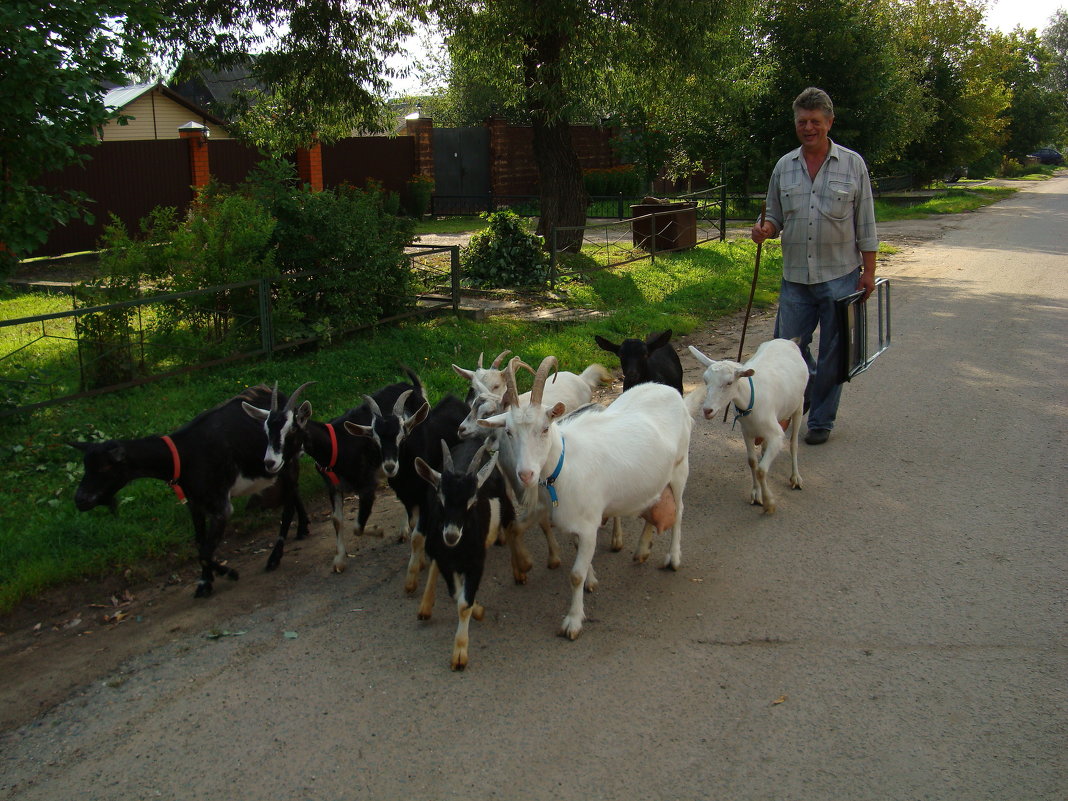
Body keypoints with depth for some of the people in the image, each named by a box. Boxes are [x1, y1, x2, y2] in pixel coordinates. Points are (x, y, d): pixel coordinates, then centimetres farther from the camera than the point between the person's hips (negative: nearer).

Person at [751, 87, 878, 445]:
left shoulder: (852, 164, 1)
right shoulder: (784, 167, 8)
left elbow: (865, 225, 2)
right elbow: (776, 216, 15)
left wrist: (868, 271, -2)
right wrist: (765, 229, -9)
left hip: (839, 276, -2)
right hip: (795, 277, 3)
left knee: (832, 353, 5)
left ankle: (821, 420, 19)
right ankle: (802, 400, 33)